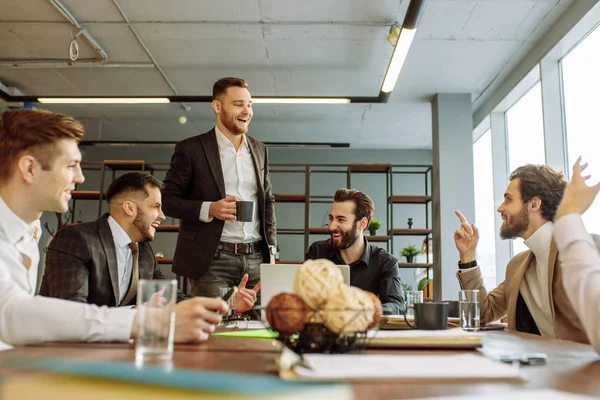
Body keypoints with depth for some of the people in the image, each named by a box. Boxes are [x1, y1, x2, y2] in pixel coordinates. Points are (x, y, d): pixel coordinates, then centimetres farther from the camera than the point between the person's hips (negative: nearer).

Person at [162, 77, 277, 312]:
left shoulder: (259, 150, 14)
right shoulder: (191, 149, 0)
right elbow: (168, 200, -1)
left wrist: (271, 249, 10)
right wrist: (209, 209, -16)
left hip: (256, 259, 4)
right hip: (212, 259, -4)